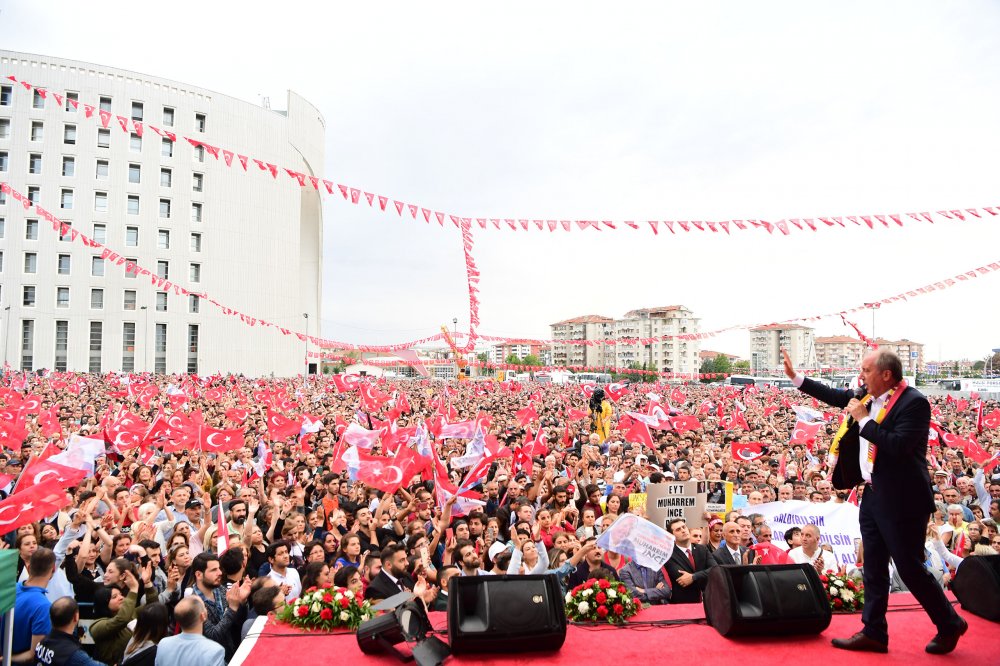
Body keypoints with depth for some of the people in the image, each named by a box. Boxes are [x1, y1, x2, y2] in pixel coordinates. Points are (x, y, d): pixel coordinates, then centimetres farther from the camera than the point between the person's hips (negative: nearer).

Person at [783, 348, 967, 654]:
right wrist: (795, 377, 21)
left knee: (910, 568, 4)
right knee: (873, 569, 13)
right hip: (873, 495, 9)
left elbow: (899, 447, -27)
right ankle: (873, 633, 23)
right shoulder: (870, 398, 6)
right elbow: (837, 396, 21)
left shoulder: (913, 402, -17)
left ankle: (950, 625, 28)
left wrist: (863, 419, -20)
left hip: (901, 499, -8)